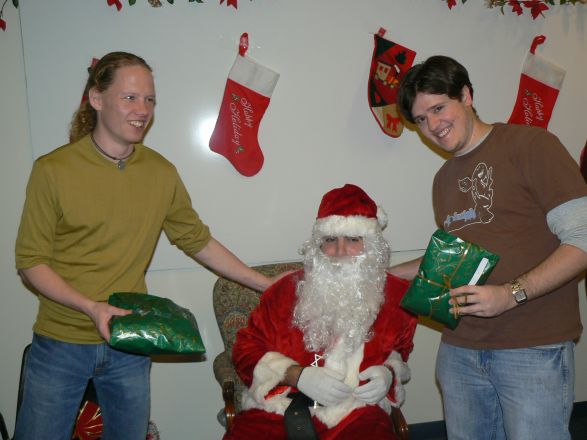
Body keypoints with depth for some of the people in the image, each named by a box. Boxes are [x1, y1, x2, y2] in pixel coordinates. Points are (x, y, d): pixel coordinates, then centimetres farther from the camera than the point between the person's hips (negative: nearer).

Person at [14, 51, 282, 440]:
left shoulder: (161, 173, -1)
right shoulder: (53, 170, -10)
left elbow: (198, 241, 8)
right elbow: (30, 261, -7)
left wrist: (266, 284, 6)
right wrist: (92, 307, -22)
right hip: (61, 344, -2)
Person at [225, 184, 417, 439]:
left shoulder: (395, 294, 10)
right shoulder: (288, 290, 6)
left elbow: (401, 350, 29)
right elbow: (246, 350, 8)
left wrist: (389, 372, 6)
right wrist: (299, 376, -6)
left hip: (357, 410, 1)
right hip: (279, 408, 0)